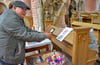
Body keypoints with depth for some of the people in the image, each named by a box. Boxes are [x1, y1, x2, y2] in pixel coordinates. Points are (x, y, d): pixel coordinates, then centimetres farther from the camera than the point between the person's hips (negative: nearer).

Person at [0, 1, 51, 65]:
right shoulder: (10, 19, -26)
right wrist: (44, 36, -17)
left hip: (10, 53, 10)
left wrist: (42, 34, -1)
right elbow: (25, 36, -27)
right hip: (8, 56, -10)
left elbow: (27, 30, 8)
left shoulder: (17, 18, 8)